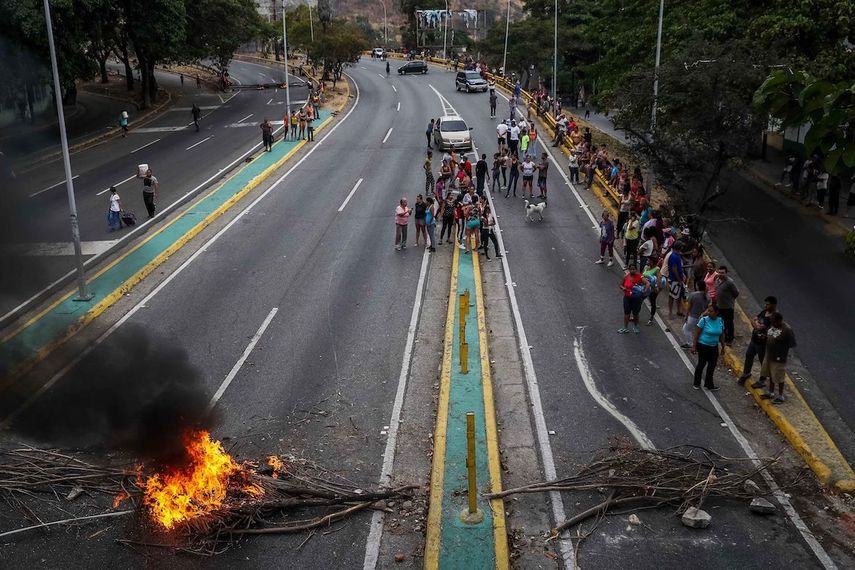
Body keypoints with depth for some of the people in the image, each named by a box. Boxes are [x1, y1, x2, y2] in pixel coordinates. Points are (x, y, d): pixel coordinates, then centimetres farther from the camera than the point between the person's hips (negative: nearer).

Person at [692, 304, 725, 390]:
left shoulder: (720, 321, -2)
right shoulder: (704, 320, -16)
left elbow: (721, 335, 10)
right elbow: (697, 333, -12)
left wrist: (723, 347, 14)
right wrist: (694, 346, -12)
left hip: (714, 347, 5)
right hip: (703, 346, -5)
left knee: (712, 365, 13)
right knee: (701, 364, 5)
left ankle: (709, 384, 29)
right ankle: (696, 383, 23)